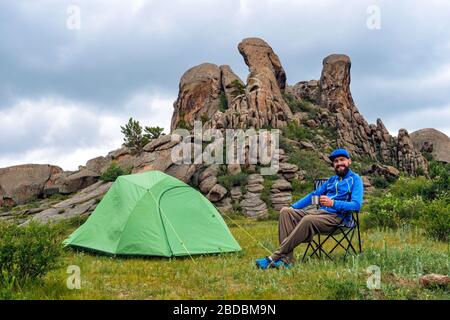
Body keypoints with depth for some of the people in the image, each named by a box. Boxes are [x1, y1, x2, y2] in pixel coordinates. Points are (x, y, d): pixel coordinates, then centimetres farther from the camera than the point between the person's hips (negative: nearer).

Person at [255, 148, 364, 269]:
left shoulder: (355, 179, 4)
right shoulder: (332, 180, 27)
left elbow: (356, 205, -11)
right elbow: (314, 195, 29)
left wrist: (333, 203, -25)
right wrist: (292, 207, 17)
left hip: (336, 217, -7)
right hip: (318, 211, 8)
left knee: (308, 220, -37)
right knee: (286, 211, -14)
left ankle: (274, 258, -36)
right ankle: (286, 259, -30)